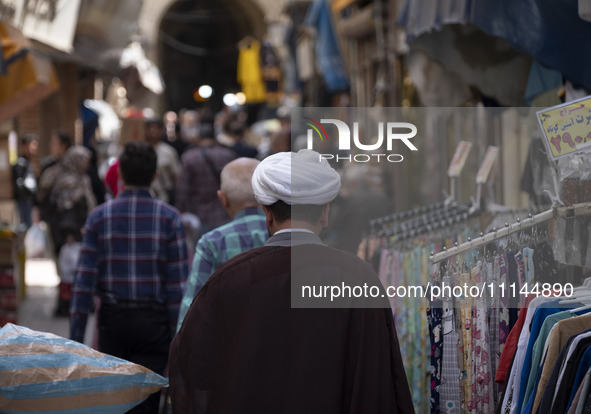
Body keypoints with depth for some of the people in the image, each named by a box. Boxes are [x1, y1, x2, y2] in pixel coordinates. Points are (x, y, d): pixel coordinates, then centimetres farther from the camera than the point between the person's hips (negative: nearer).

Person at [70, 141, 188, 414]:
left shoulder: (100, 216, -2)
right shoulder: (169, 218, -4)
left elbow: (84, 281, -4)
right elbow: (177, 282, -6)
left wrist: (75, 338, 0)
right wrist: (177, 338, 0)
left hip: (112, 320, 1)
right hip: (153, 320, -1)